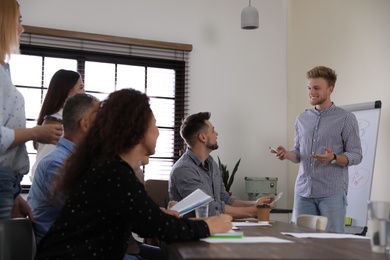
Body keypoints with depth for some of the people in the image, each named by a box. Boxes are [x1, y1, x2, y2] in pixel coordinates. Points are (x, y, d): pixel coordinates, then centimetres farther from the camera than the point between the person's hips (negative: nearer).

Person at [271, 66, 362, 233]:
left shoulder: (346, 118, -1)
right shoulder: (302, 118, 13)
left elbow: (356, 155, -4)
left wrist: (333, 158, -23)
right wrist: (286, 154, -5)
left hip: (332, 192, -4)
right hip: (303, 190, 4)